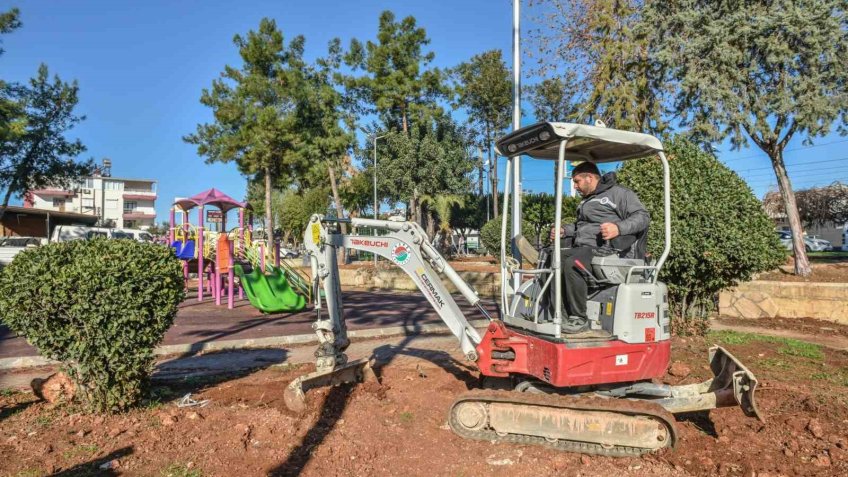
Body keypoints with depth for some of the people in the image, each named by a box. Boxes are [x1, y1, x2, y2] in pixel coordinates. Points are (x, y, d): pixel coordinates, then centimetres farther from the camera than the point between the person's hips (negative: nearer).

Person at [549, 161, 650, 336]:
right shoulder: (587, 200, 29)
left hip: (605, 249, -10)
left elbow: (643, 216, -9)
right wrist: (564, 231, 19)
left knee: (572, 264, -34)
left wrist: (619, 228, -25)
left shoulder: (619, 193, 0)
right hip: (583, 247, 10)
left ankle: (579, 319, -27)